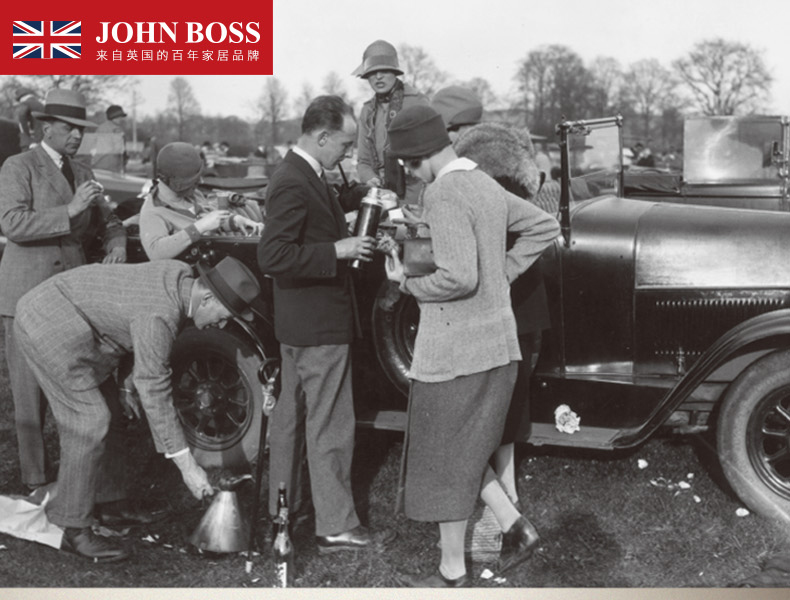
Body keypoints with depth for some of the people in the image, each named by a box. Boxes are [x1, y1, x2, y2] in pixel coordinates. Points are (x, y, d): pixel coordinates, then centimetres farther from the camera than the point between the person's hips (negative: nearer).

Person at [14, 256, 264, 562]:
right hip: (50, 327, -10)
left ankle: (111, 502, 26)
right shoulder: (159, 316, -29)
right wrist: (187, 466, -23)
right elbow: (154, 394, -27)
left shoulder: (180, 275, -2)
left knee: (107, 410, 14)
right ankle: (75, 530, -3)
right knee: (89, 422, -11)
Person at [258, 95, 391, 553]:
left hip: (300, 324, 11)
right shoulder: (293, 184, -22)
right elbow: (272, 257, -27)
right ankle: (337, 528, 6)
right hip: (320, 325, -11)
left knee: (292, 412, 19)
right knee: (331, 428, -3)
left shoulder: (301, 176, 9)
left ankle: (283, 502, 33)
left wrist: (346, 229, 8)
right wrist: (338, 250, -25)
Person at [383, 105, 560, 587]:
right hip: (497, 345, 9)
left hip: (454, 351, -9)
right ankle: (514, 523, 16)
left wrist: (408, 283, -10)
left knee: (447, 459, 6)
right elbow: (546, 227, 18)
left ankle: (453, 572, 18)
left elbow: (458, 277, -27)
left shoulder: (445, 193, -19)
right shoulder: (487, 185, 8)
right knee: (465, 450, 23)